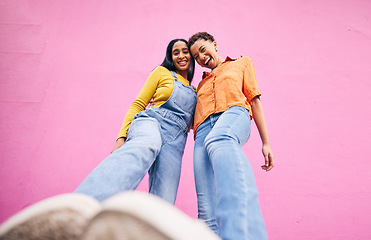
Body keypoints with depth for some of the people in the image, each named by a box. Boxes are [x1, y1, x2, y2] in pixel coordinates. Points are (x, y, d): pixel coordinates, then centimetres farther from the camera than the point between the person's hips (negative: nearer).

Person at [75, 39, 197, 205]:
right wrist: (122, 137, -4)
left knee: (162, 203, -18)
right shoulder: (161, 72, 18)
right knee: (144, 148, -44)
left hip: (175, 143, 5)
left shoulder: (194, 91, 30)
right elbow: (138, 104, 9)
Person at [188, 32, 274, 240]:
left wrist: (266, 142, 8)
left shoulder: (242, 63, 29)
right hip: (204, 132, 5)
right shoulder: (201, 85, 37)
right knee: (207, 207, -17)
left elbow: (254, 100, 18)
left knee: (219, 141, -43)